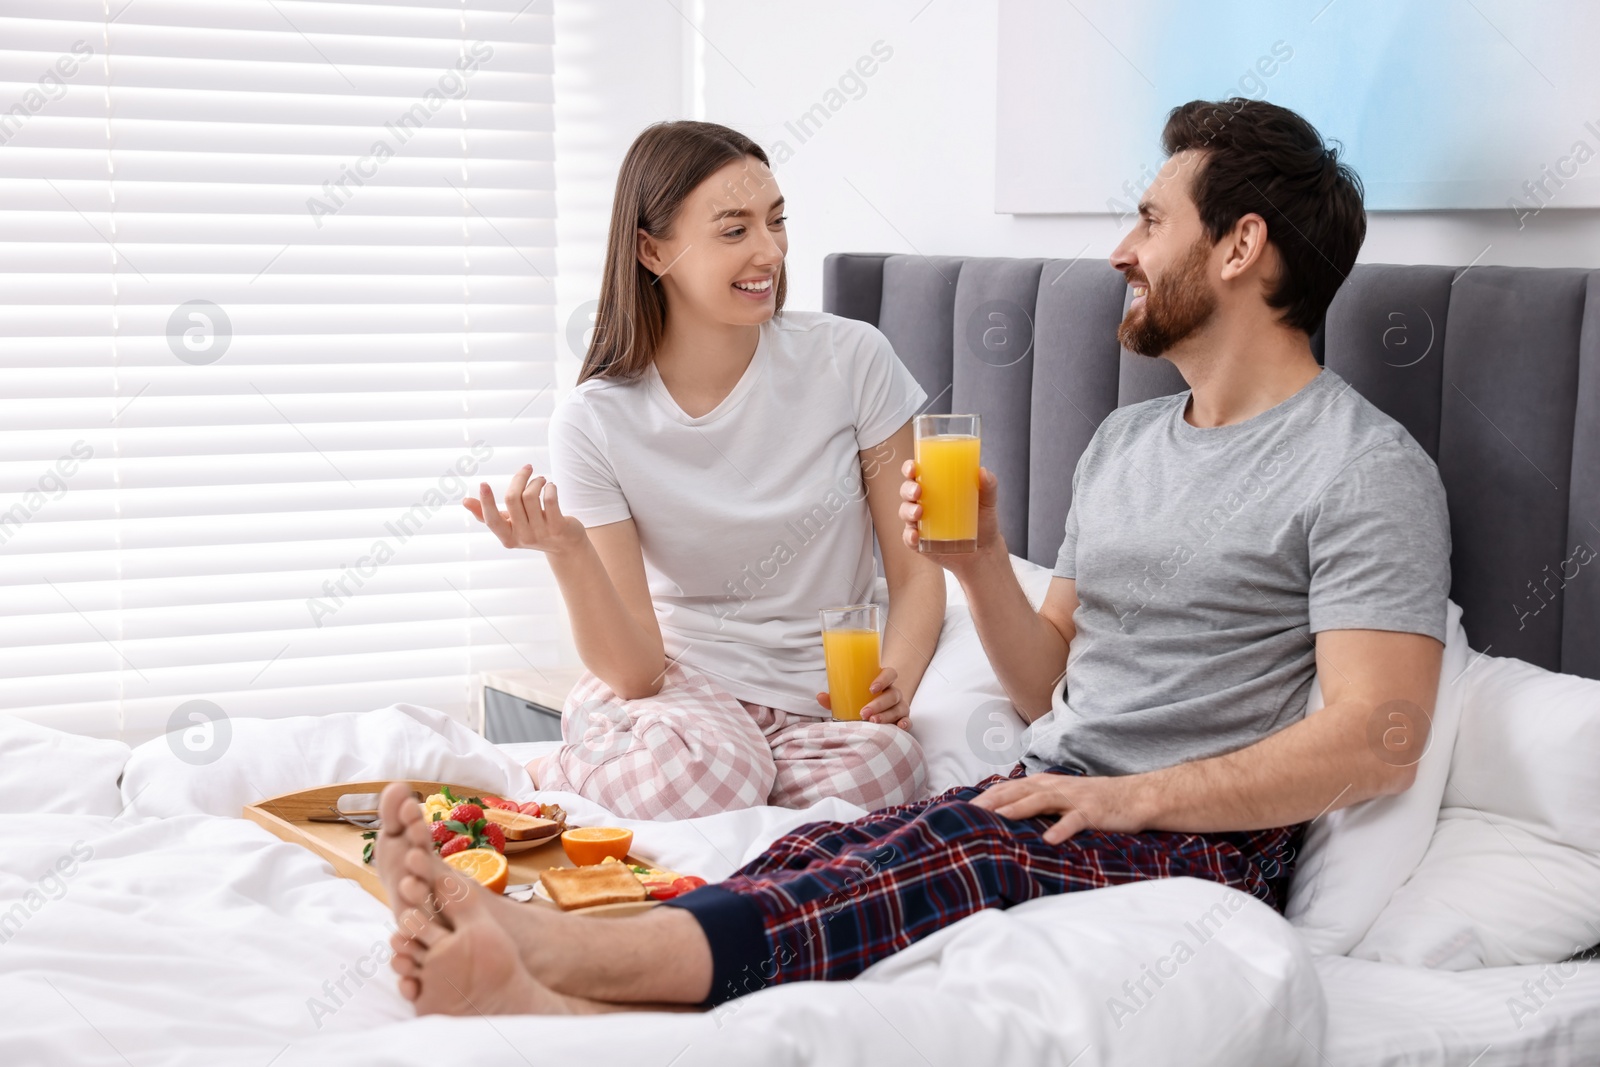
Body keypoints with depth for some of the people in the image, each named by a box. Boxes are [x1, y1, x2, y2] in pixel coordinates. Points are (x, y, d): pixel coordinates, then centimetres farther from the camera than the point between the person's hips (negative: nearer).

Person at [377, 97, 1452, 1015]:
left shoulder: (1367, 468, -5)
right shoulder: (1123, 441, 21)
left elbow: (1379, 742, -16)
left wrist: (1130, 799, -19)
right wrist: (982, 564, 2)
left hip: (1204, 843, -7)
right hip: (1056, 797, 7)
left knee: (946, 849, -34)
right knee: (822, 852, -23)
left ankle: (555, 951, -52)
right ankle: (572, 1006, -49)